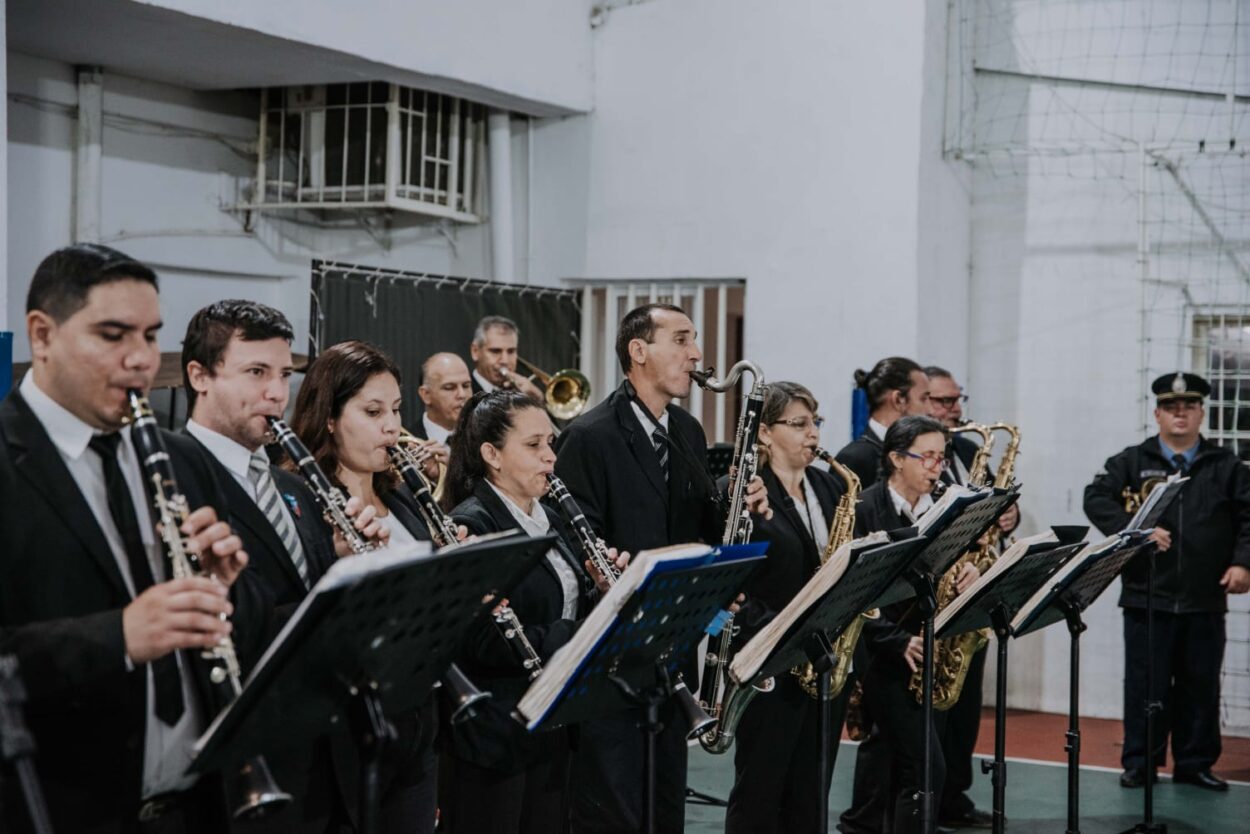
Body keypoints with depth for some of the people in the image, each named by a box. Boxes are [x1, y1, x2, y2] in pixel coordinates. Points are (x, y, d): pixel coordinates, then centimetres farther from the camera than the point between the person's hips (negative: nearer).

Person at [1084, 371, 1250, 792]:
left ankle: (1195, 762, 19)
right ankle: (1139, 762, 12)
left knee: (1201, 685, 8)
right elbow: (1096, 498, -6)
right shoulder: (1131, 462, 5)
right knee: (1145, 683, 3)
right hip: (1147, 596, -2)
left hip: (1205, 600, 2)